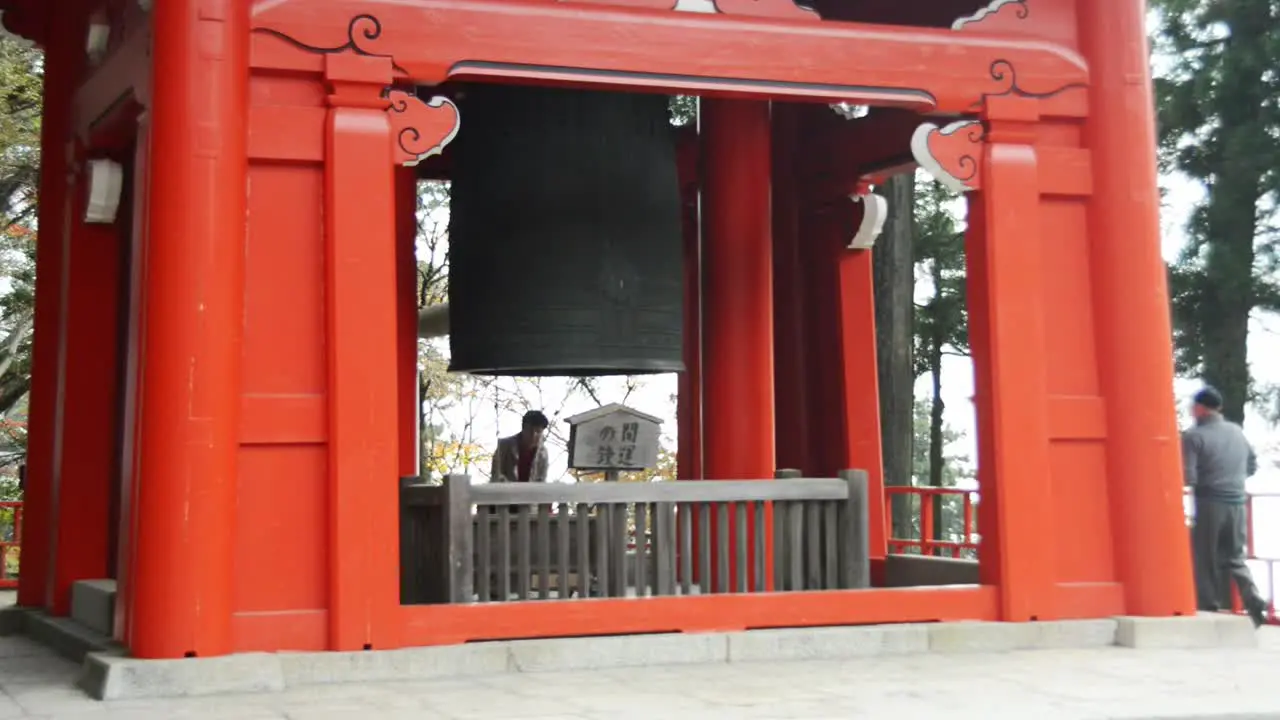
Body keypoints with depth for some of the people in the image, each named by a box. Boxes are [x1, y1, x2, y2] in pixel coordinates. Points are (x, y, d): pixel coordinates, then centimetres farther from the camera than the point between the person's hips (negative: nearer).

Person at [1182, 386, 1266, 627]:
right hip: (1237, 503, 5)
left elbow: (1188, 477, -15)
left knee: (1205, 560, 4)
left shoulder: (1194, 436, -10)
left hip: (1210, 504, -5)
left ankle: (1209, 611, 3)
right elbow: (1252, 466, 19)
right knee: (1235, 557, 14)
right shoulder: (1237, 431, 10)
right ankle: (1255, 603, -3)